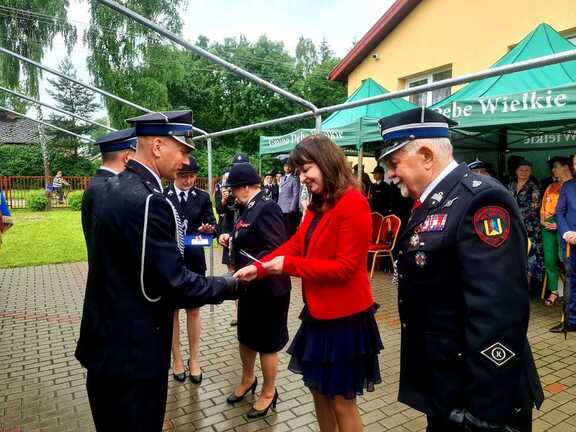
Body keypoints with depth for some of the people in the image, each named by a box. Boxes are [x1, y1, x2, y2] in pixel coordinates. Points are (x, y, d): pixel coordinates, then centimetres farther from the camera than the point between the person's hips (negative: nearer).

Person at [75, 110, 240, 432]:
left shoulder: (113, 187, 4)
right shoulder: (148, 200, -26)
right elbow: (176, 286, -25)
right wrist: (231, 286, -10)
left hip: (105, 337, 10)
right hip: (132, 348, -9)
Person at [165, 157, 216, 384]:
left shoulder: (202, 197, 3)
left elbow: (212, 225, 0)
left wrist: (209, 229, -22)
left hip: (194, 261, 2)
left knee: (193, 310, 10)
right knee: (172, 311, 10)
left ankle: (194, 359, 25)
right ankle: (177, 359, 26)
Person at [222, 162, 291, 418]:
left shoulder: (266, 208, -22)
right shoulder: (250, 207, 6)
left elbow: (277, 249, -28)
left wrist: (249, 270, -29)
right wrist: (232, 238, 3)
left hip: (267, 287, -9)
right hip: (250, 285, 9)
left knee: (267, 342, 10)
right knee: (246, 336, 23)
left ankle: (269, 392, 32)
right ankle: (248, 380, 47)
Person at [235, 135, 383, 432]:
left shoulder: (353, 203, -19)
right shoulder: (318, 204, 11)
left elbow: (345, 267, -22)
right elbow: (295, 244, 7)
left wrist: (288, 265, -20)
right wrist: (258, 268, -6)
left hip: (344, 316, -8)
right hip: (319, 312, 9)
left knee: (341, 400, 8)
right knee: (318, 389, 20)